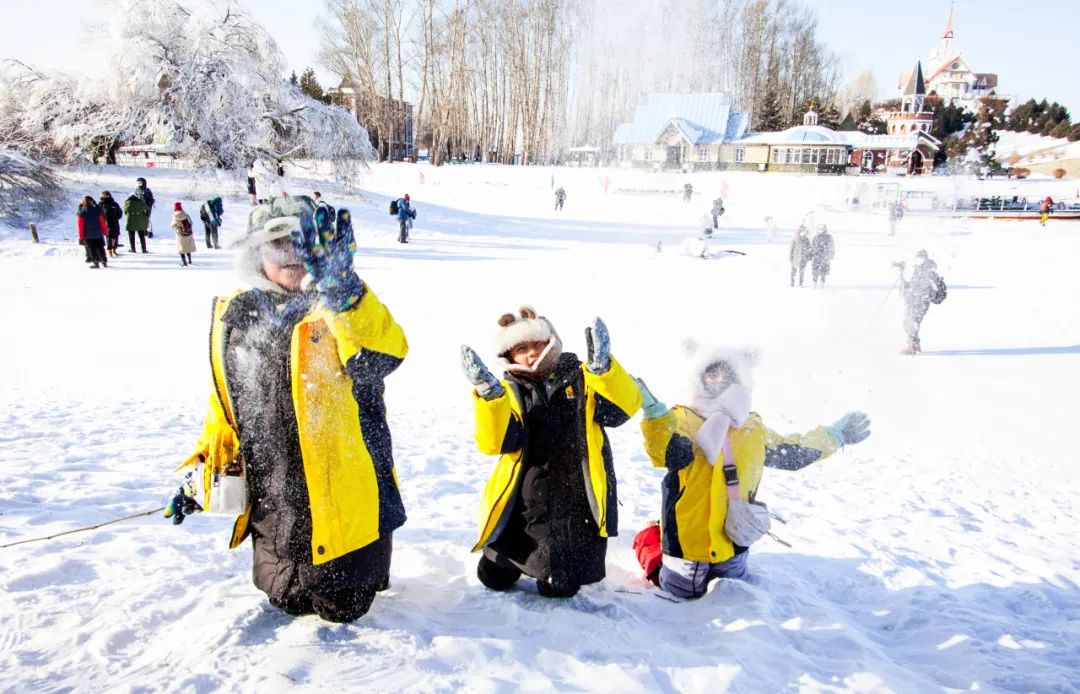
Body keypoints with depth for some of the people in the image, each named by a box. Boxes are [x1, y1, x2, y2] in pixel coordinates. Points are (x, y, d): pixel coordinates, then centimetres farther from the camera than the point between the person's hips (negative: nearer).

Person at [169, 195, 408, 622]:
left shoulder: (348, 309, -11)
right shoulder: (235, 315, 3)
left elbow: (385, 354, -34)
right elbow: (224, 402, 14)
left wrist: (341, 290, -46)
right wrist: (204, 469, 14)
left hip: (342, 500, -4)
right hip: (273, 507, 4)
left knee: (342, 610, 11)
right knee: (288, 603, 20)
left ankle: (365, 568, 40)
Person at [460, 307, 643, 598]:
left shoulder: (580, 379, -1)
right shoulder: (509, 392, 1)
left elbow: (623, 407, -19)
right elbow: (495, 442, -16)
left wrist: (601, 366, -35)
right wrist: (487, 392, -30)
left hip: (578, 505, -2)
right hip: (525, 505, 2)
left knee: (558, 590, 3)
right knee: (493, 579, 13)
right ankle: (524, 556, 43)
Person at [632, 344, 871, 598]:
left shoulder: (753, 428, 6)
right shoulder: (683, 419, -15)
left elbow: (792, 453, 17)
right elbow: (672, 454, -34)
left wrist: (834, 435, 20)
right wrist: (655, 413, -50)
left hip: (733, 537, 6)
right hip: (689, 537, -6)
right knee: (683, 592, 12)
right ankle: (651, 541, 35)